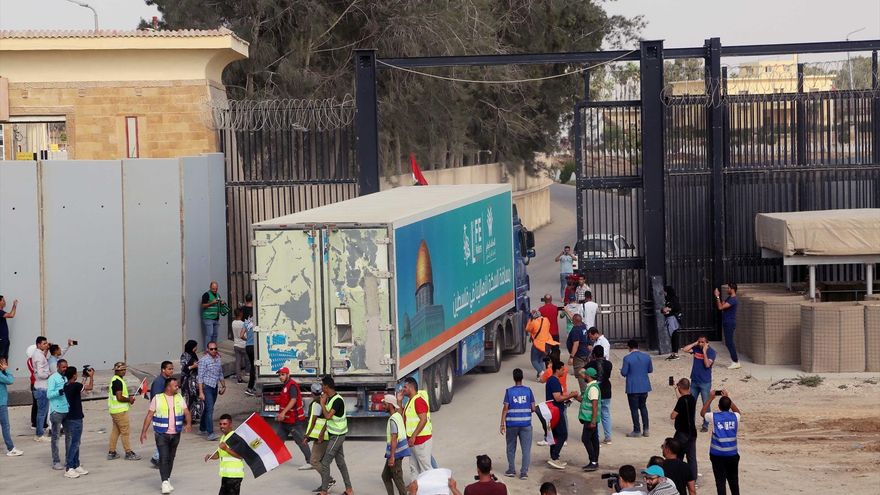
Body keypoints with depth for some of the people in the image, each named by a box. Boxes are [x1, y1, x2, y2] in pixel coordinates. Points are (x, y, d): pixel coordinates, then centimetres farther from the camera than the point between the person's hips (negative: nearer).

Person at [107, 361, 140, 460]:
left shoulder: (114, 380, 14)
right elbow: (119, 398, -25)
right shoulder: (118, 381, -19)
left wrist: (128, 397, 12)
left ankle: (111, 452, 18)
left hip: (115, 410, 10)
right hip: (120, 411, -10)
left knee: (115, 431, 14)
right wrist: (129, 400, -10)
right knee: (125, 432, -3)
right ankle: (128, 453, 1)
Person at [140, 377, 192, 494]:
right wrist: (144, 432, -7)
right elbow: (149, 415, -3)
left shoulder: (179, 398, 6)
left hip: (175, 434, 4)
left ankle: (167, 480, 24)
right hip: (161, 434, -4)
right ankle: (165, 482, -14)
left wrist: (188, 423, -21)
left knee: (171, 458, 12)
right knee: (163, 457, -12)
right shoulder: (157, 399, -5)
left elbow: (186, 412, 0)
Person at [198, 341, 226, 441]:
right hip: (206, 387, -7)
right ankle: (210, 433, -18)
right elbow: (200, 377, -14)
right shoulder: (203, 360, -13)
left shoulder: (219, 360, 8)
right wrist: (201, 392, -18)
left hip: (215, 387, 7)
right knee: (209, 409, -14)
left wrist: (223, 386, 21)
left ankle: (202, 428, 32)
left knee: (208, 409, 16)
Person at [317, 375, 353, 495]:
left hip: (337, 435, -9)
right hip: (333, 434, 9)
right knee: (340, 462, 12)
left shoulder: (338, 400, -21)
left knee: (325, 462, -7)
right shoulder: (329, 399, 6)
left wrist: (322, 403, -18)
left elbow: (328, 416, -27)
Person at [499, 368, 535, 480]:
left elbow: (505, 408, -8)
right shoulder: (528, 391, -2)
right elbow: (533, 408, 0)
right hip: (526, 423, 0)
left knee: (511, 448, 15)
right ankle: (524, 472, -1)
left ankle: (511, 470, 22)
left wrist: (502, 424, -3)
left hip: (511, 424, 0)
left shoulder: (509, 391, -5)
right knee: (526, 449, 4)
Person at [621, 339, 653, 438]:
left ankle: (637, 430, 8)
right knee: (643, 407, 18)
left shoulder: (627, 358, -15)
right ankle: (645, 429, 16)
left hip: (633, 388, -5)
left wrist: (622, 370, 9)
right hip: (644, 386, 5)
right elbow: (650, 370, 9)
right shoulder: (646, 357, 0)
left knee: (634, 409, 5)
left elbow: (624, 373, -13)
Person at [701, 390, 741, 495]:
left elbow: (702, 413, 11)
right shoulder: (735, 417, -3)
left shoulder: (714, 417, -9)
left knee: (720, 481, 1)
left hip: (717, 454, -3)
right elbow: (737, 411, 22)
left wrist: (710, 399, 15)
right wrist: (728, 398, 22)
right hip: (732, 454, 3)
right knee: (733, 479, 18)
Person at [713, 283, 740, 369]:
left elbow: (721, 307, -25)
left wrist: (717, 297, -19)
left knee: (729, 342, -8)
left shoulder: (733, 300, -19)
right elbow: (719, 306, 18)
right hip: (727, 323, 10)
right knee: (729, 342, 13)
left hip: (730, 323, -10)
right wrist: (717, 296, 8)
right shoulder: (729, 298, 13)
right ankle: (736, 361, 18)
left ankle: (736, 362, -4)